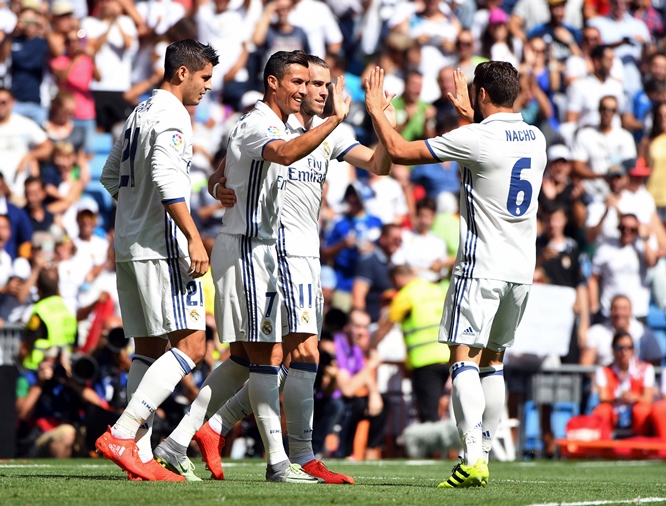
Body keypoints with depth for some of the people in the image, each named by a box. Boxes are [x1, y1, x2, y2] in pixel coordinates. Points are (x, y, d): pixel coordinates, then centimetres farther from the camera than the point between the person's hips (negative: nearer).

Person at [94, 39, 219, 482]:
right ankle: (121, 435, -19)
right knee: (191, 346, -11)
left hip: (128, 246, 10)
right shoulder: (172, 115, -11)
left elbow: (112, 176, 26)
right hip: (162, 246, -10)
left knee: (149, 348, 11)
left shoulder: (141, 112, 18)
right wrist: (193, 238, -25)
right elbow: (166, 177, -23)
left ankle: (140, 456, 6)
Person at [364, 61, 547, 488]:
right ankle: (483, 456, 15)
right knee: (493, 360, 15)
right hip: (522, 268, 7)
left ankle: (473, 457, -24)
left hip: (481, 267, -7)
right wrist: (468, 115, 45)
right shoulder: (535, 138, 9)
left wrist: (376, 110, 6)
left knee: (463, 357, -10)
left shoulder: (475, 138, -12)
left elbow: (400, 151, -9)